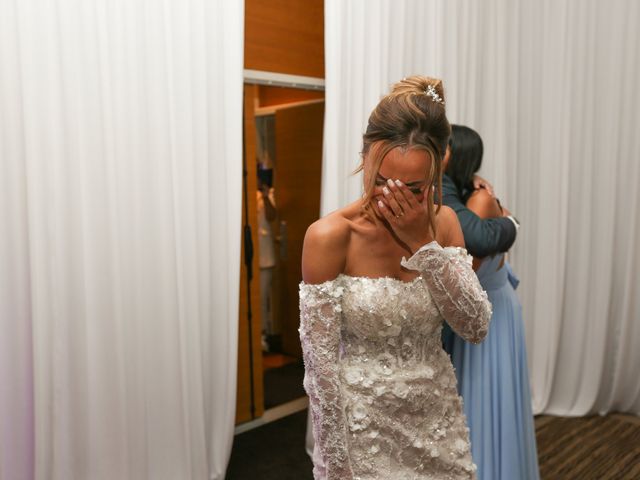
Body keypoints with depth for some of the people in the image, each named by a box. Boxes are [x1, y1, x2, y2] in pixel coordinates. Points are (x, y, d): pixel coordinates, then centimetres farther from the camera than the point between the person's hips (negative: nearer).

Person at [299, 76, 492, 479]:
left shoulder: (444, 223, -4)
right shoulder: (330, 236, -19)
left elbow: (477, 327, -9)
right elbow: (320, 362, -16)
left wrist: (422, 242, -19)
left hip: (440, 417, 5)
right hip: (364, 425, -4)